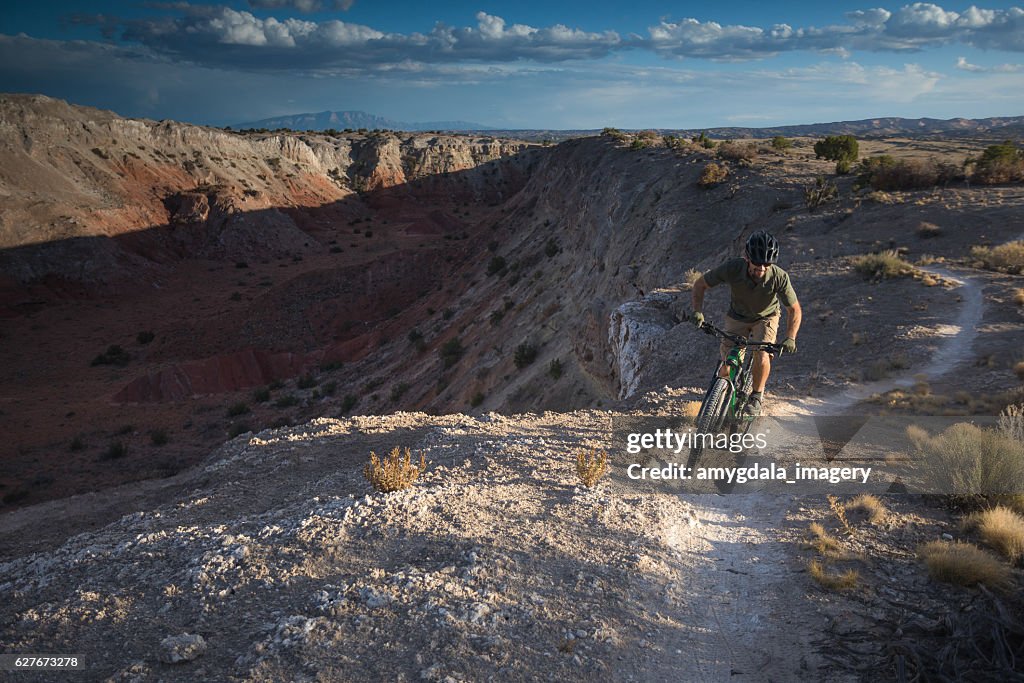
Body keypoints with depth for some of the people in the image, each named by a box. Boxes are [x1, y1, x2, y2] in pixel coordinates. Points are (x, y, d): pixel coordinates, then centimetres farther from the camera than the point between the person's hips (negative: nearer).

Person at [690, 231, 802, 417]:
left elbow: (794, 309, -17)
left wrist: (790, 338, -31)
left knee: (762, 354, -28)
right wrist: (698, 310, -30)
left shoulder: (779, 277, -31)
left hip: (766, 318, 0)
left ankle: (756, 396, 0)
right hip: (738, 317, 1)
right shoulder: (732, 268, -31)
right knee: (727, 370, -10)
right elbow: (700, 284, -16)